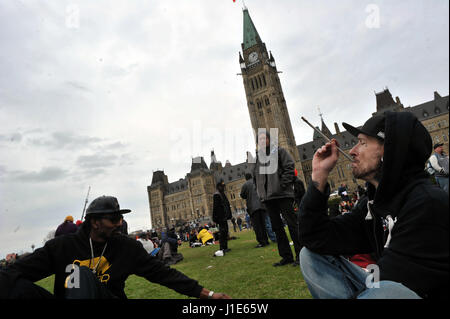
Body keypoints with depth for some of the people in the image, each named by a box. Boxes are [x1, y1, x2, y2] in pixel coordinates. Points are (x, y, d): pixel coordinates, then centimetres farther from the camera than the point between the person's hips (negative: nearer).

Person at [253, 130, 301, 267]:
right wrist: (260, 192, 7)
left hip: (283, 194, -5)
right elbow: (255, 176, 18)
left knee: (292, 224, -1)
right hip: (267, 197, 5)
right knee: (277, 227, 9)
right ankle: (286, 256, 19)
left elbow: (289, 167, -5)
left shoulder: (279, 151, 4)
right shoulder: (257, 156, 15)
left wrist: (283, 185, -13)